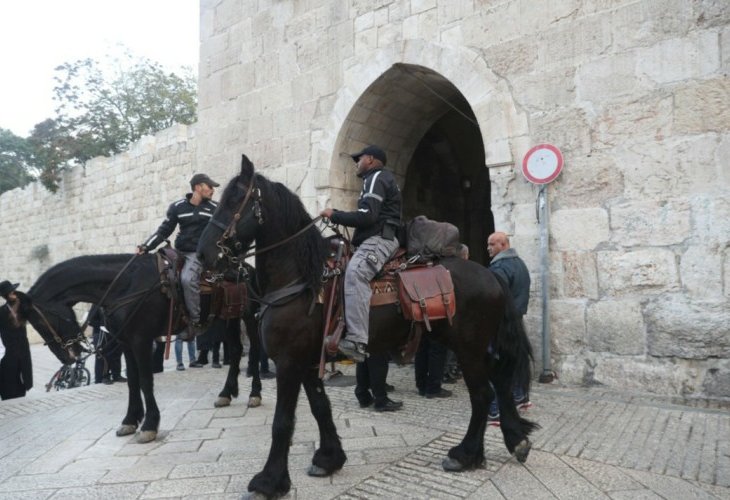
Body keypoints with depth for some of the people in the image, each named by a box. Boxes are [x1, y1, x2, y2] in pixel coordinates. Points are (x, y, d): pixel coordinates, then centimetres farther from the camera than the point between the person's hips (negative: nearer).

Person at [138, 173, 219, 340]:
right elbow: (164, 231, 7)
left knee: (187, 278, -30)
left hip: (200, 253, -4)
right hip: (179, 251, 4)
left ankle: (196, 321, -20)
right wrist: (146, 246, -5)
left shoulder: (215, 208, 5)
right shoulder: (177, 207, 6)